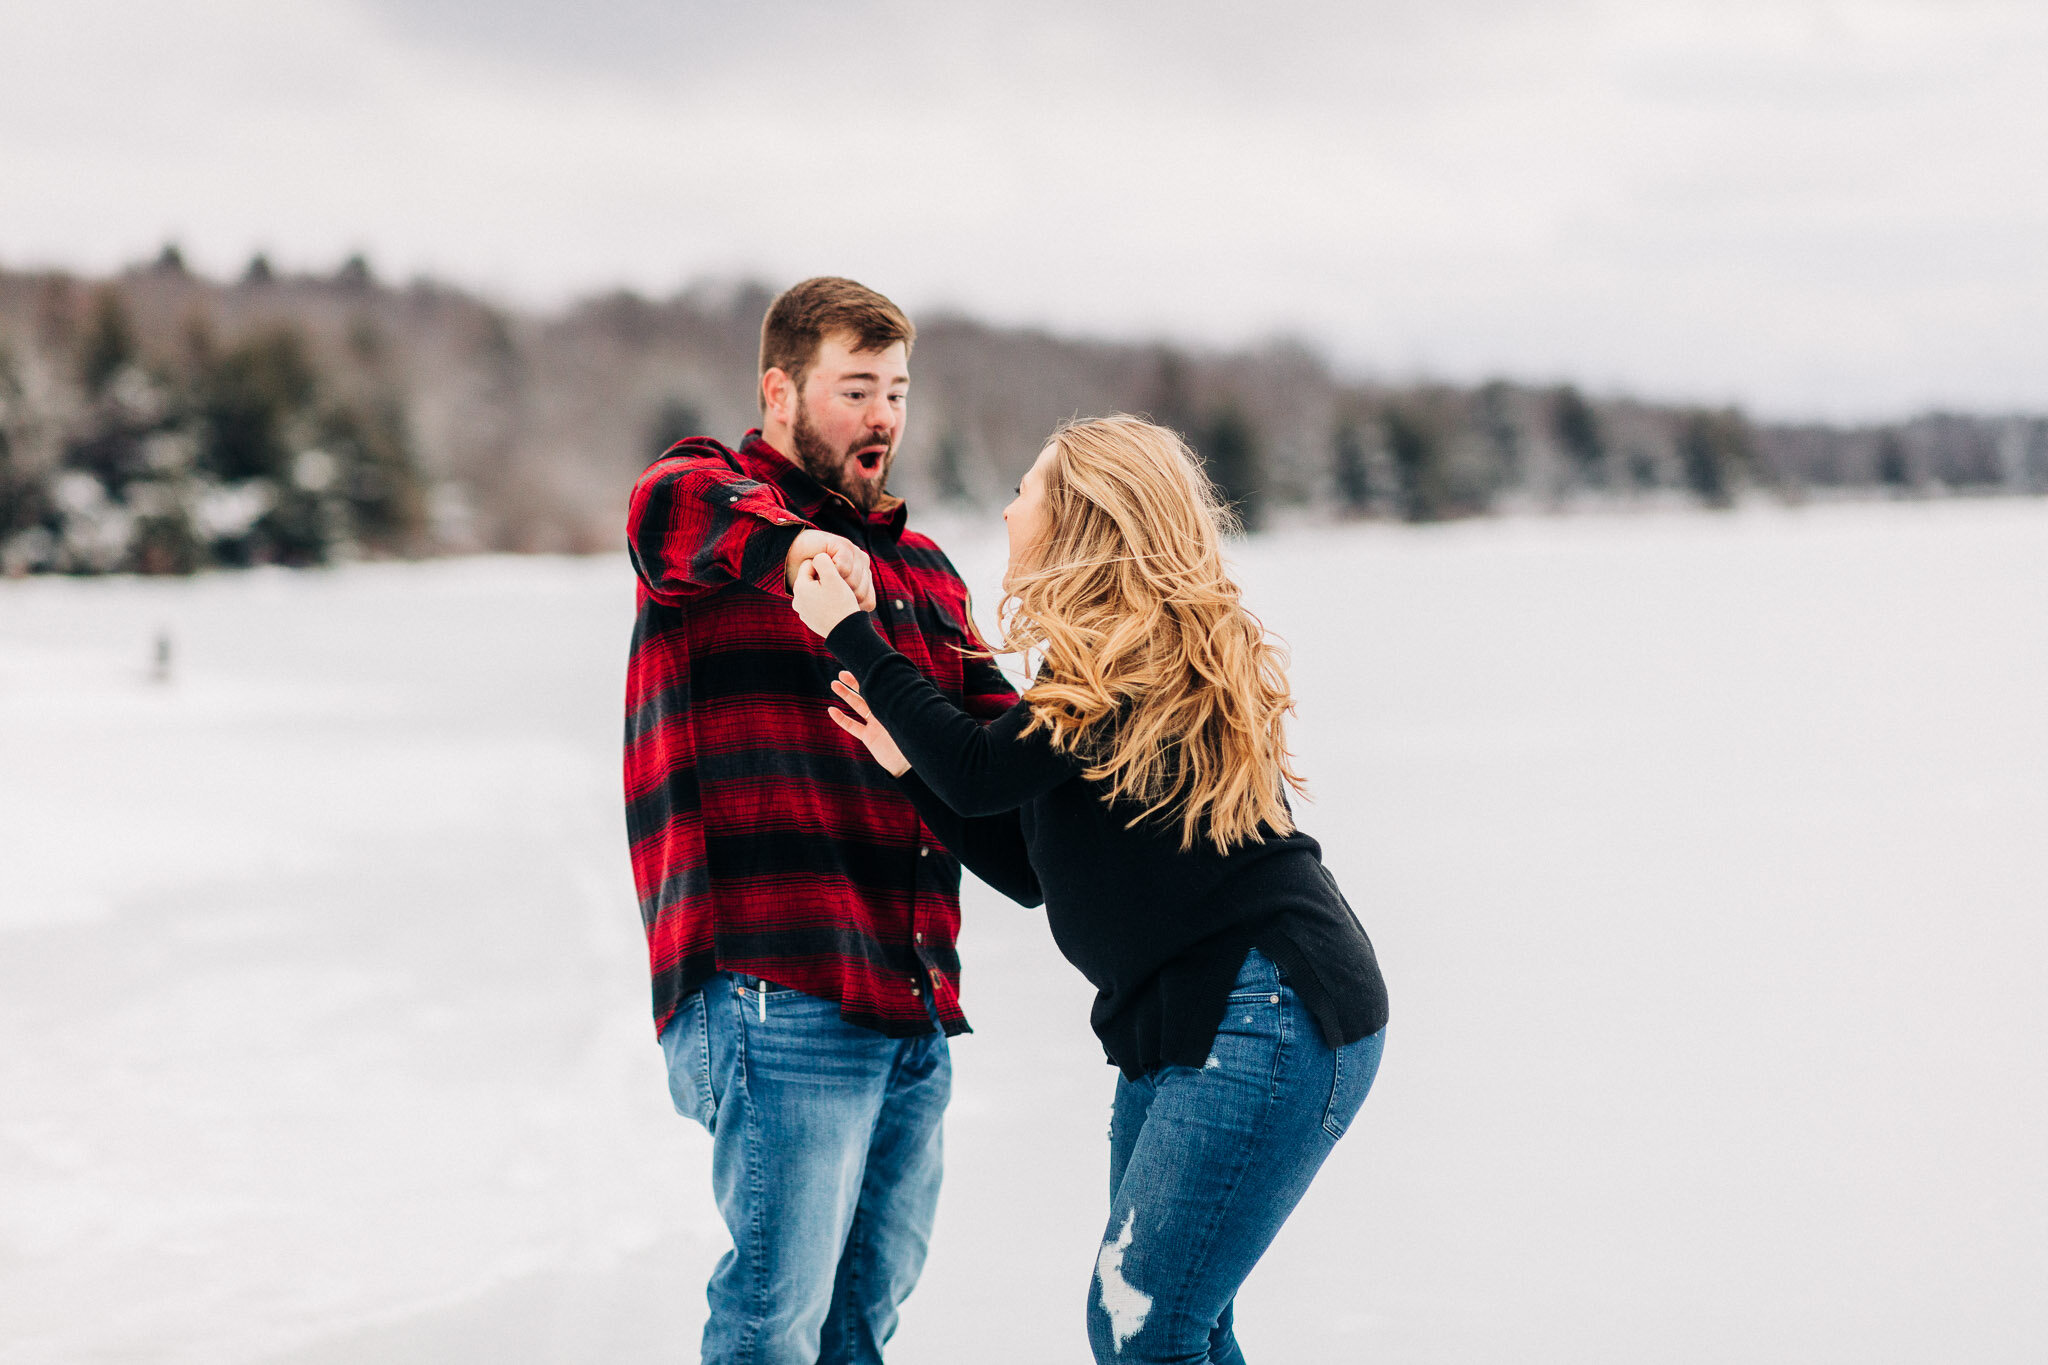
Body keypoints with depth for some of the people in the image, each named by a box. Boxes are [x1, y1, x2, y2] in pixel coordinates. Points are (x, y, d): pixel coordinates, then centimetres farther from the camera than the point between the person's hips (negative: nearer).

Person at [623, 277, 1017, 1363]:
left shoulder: (919, 568, 24)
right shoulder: (711, 492, 2)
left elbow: (995, 724, 17)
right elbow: (665, 511, -23)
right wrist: (782, 543, -45)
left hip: (912, 1003, 8)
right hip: (780, 991, -8)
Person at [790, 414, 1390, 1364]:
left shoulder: (1144, 661, -14)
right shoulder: (1106, 669, 15)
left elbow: (981, 772, -17)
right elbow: (1028, 869, 16)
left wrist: (851, 636, -8)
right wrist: (910, 765, 10)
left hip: (1269, 1018, -10)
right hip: (1178, 1020, 10)